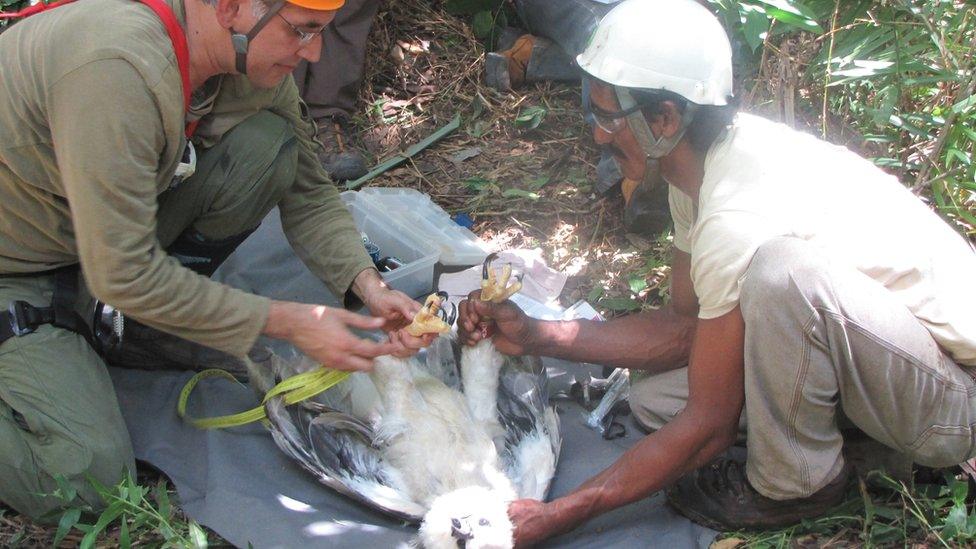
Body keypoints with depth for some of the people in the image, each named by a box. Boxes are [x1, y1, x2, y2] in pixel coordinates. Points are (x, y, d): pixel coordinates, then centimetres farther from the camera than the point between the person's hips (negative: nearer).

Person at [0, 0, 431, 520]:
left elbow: (308, 194, 1)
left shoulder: (257, 64, -11)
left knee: (269, 144, -14)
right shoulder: (119, 69, -36)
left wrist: (368, 284, -17)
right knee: (89, 480, -21)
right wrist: (285, 322, -27)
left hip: (115, 230, 7)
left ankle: (122, 322, 1)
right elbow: (122, 275, -32)